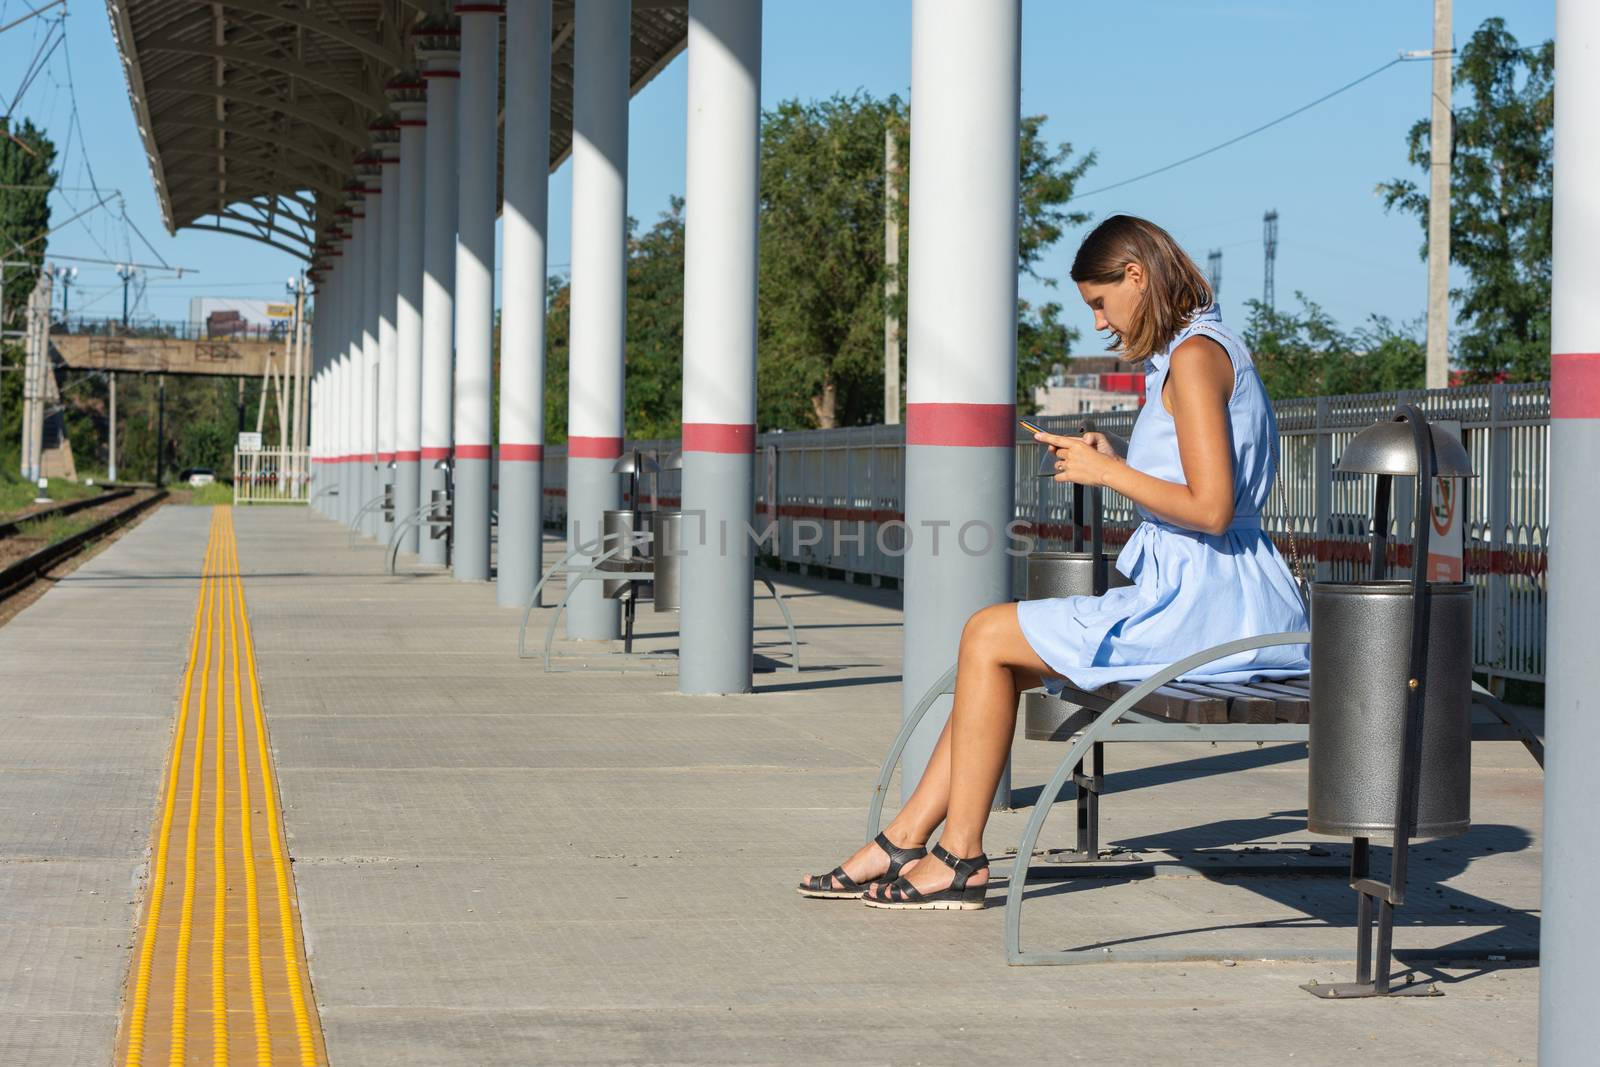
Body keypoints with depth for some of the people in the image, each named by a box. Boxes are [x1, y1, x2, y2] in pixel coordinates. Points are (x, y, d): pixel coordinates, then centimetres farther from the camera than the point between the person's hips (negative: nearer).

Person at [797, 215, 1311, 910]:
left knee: (988, 637, -6)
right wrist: (1113, 462, 11)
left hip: (1199, 609, -10)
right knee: (1000, 651, 11)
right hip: (1206, 602, 10)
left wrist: (1109, 473, -10)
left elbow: (1209, 509, -21)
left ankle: (960, 857, 0)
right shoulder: (1187, 354, 19)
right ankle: (905, 841, 11)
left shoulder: (1196, 356, -13)